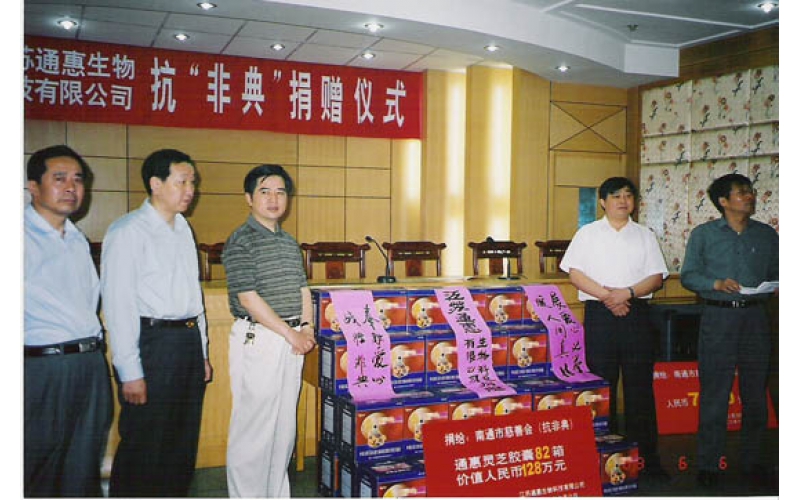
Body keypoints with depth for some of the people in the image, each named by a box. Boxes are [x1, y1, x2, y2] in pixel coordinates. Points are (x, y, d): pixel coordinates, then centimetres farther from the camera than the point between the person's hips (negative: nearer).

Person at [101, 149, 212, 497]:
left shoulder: (183, 229, 13)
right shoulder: (128, 231, -10)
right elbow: (117, 303, -13)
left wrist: (202, 351, 15)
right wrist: (130, 372, -16)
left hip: (189, 340, 7)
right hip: (151, 341, -7)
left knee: (183, 445, 15)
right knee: (143, 448, 2)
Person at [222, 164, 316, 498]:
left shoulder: (290, 242, 15)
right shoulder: (240, 241, -9)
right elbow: (248, 298, -15)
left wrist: (307, 327, 2)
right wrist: (291, 334, -14)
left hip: (292, 340, 7)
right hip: (258, 340, -7)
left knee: (285, 423, 14)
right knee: (253, 426, -1)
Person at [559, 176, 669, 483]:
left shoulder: (645, 236, 12)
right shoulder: (588, 234, 7)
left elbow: (657, 277, 6)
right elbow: (575, 274, -1)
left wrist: (628, 292, -12)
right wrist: (607, 296, -12)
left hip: (636, 314, 1)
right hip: (599, 315, -1)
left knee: (641, 387, 2)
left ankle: (648, 459, 10)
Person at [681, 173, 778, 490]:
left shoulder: (767, 235, 11)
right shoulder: (703, 234, 3)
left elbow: (776, 273, 14)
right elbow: (688, 275, 0)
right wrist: (717, 284, -16)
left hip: (755, 317, 3)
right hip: (718, 318, -3)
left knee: (755, 392, 8)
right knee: (714, 393, 0)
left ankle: (751, 460, 22)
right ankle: (708, 464, 9)